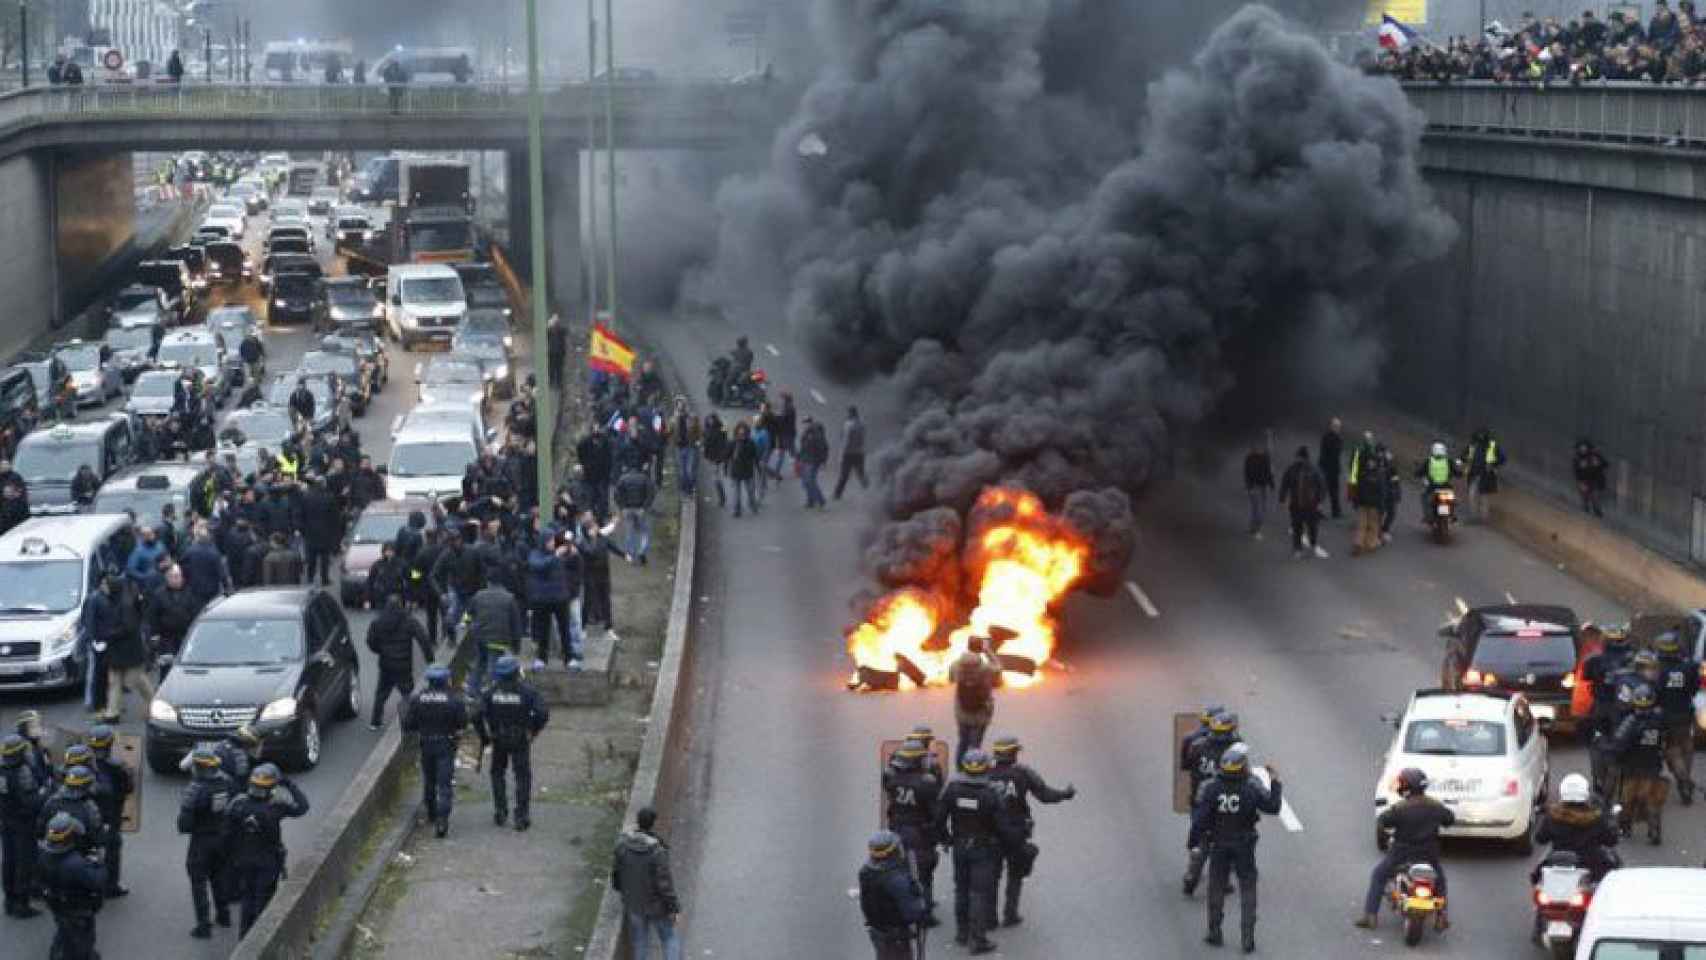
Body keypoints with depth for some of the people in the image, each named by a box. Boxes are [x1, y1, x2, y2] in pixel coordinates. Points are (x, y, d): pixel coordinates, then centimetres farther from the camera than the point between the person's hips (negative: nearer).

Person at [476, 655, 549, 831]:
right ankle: (522, 817, 1)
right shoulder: (527, 692, -13)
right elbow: (543, 714, -18)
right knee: (523, 777, 6)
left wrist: (484, 737, 2)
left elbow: (478, 716, -13)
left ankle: (500, 812, 18)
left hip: (499, 739, 1)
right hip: (521, 740, -1)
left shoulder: (491, 692, -10)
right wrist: (533, 730, -1)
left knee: (498, 773, 22)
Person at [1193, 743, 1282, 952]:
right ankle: (1248, 939, 4)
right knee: (1247, 891, 8)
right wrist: (1275, 782, 3)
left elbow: (1200, 818, -12)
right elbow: (1273, 807, -6)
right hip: (1245, 847, -1)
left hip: (1218, 846, 1)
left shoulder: (1211, 788, -12)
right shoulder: (1252, 788, -16)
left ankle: (1214, 933, 23)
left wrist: (1194, 841, 0)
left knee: (1216, 888, 16)